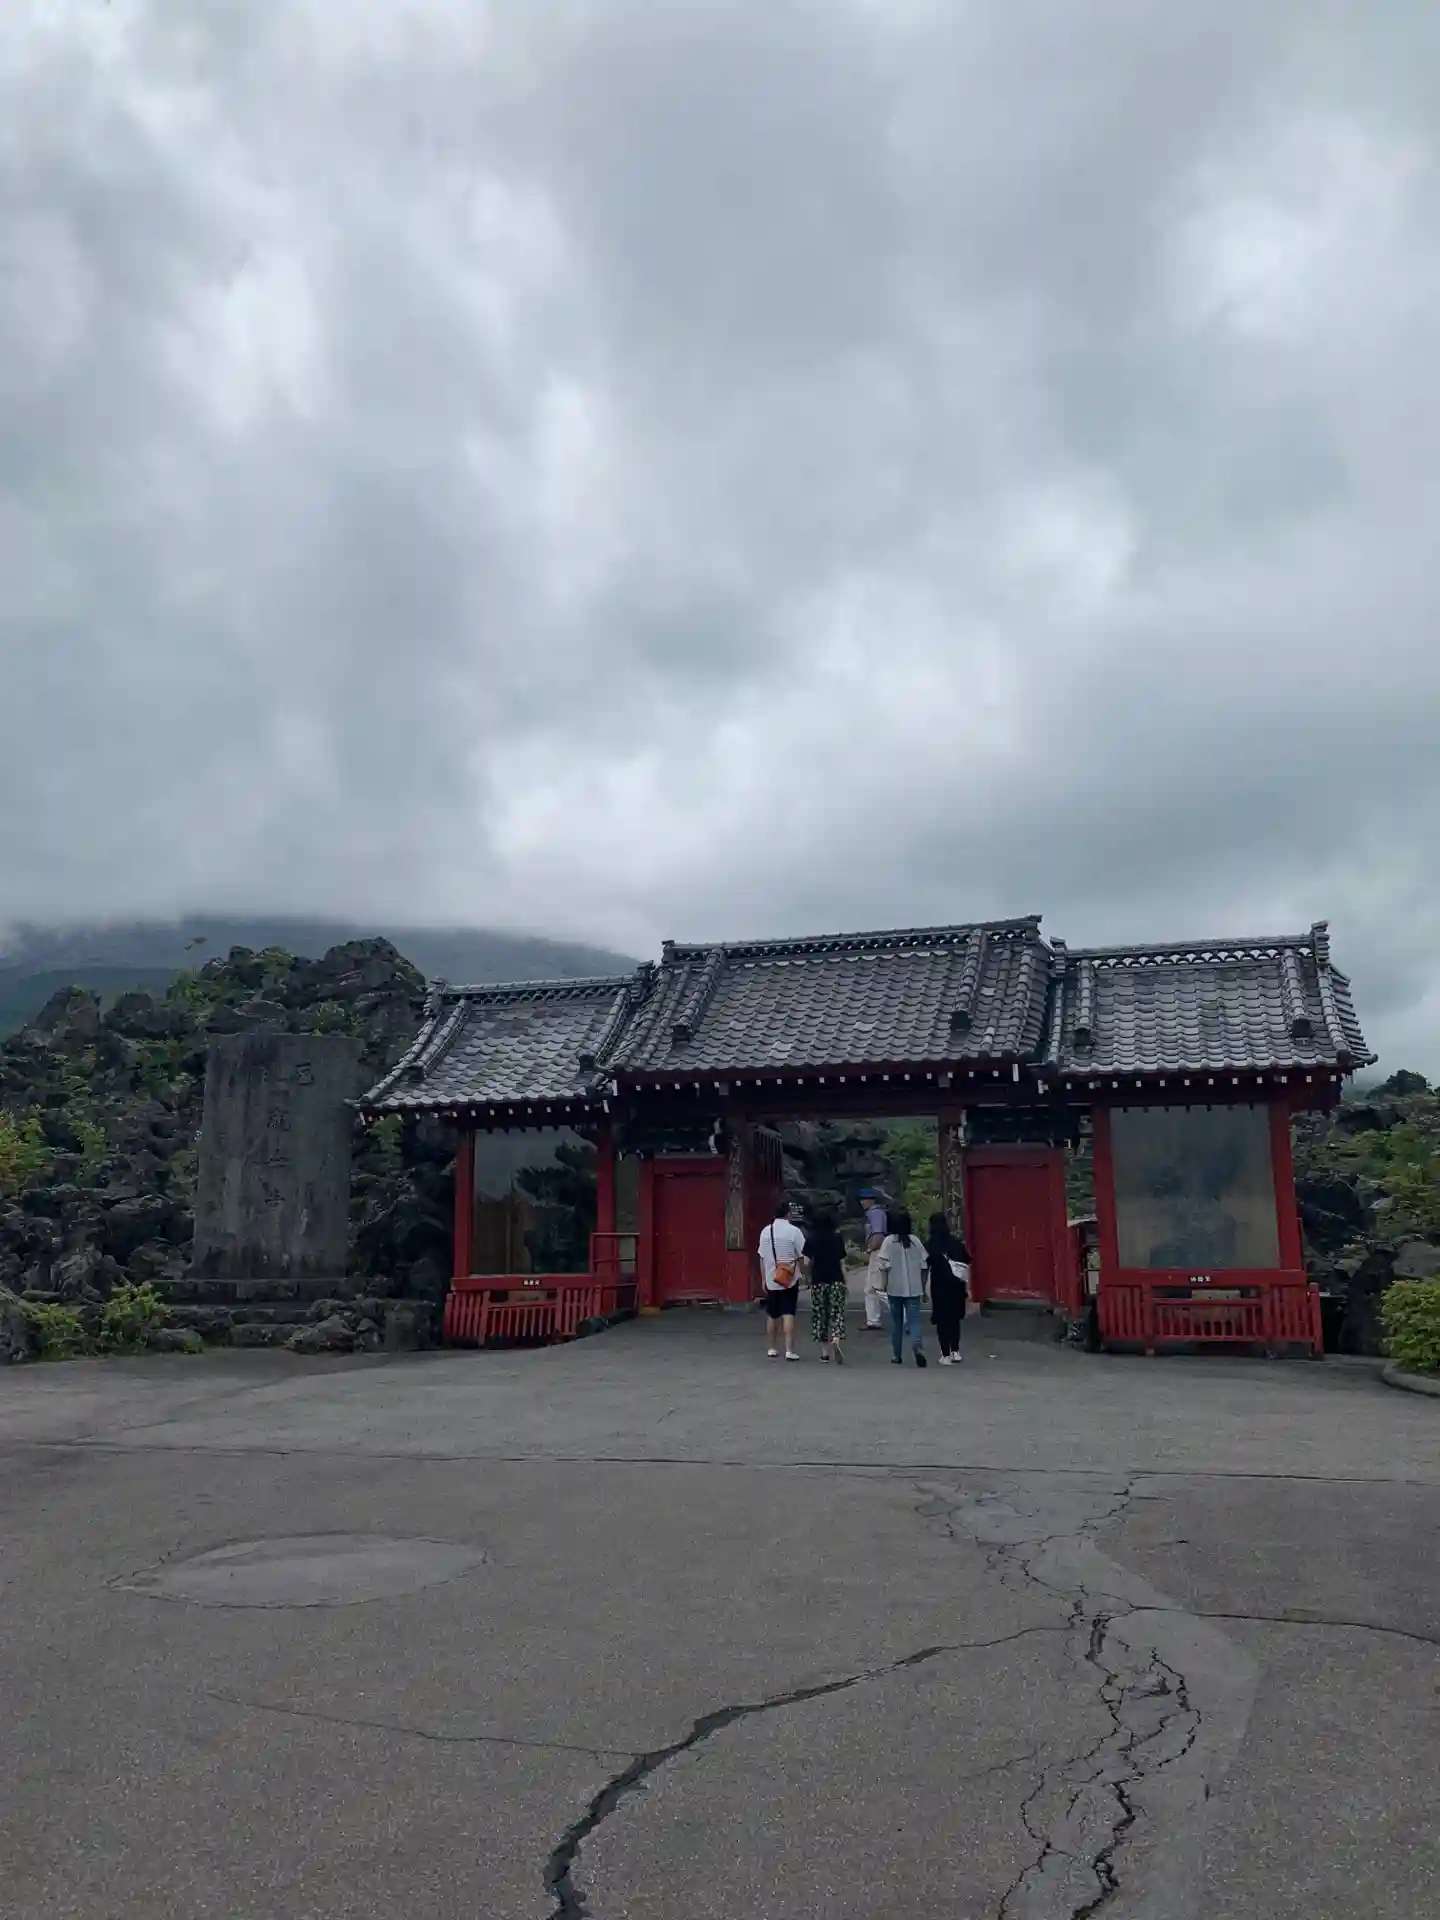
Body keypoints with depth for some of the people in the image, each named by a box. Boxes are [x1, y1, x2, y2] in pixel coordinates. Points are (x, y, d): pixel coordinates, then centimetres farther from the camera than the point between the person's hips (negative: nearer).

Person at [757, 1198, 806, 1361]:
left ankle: (771, 1348, 22)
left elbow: (762, 1258, 9)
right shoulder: (793, 1231, -10)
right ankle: (789, 1350, -10)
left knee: (772, 1316, 15)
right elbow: (803, 1256, -9)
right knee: (788, 1315, -5)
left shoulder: (765, 1232, 4)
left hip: (771, 1280, 4)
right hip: (790, 1280, -4)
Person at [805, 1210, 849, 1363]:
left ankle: (825, 1352, 13)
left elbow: (807, 1263, -6)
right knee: (837, 1314, 2)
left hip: (818, 1281, 0)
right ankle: (836, 1339, -25)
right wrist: (846, 1282, 7)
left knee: (820, 1315, 10)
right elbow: (842, 1263, 1)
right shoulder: (838, 1239, 1)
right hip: (836, 1281, 1)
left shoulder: (810, 1239, -4)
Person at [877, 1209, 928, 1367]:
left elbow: (884, 1266, -8)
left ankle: (896, 1354, 20)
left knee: (896, 1321, 13)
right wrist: (924, 1289, 13)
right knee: (914, 1319, -1)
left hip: (895, 1289, -1)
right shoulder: (915, 1241, 1)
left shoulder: (889, 1241, -5)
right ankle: (918, 1347, -25)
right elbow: (923, 1267, 5)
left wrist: (884, 1284, 1)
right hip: (914, 1289, 1)